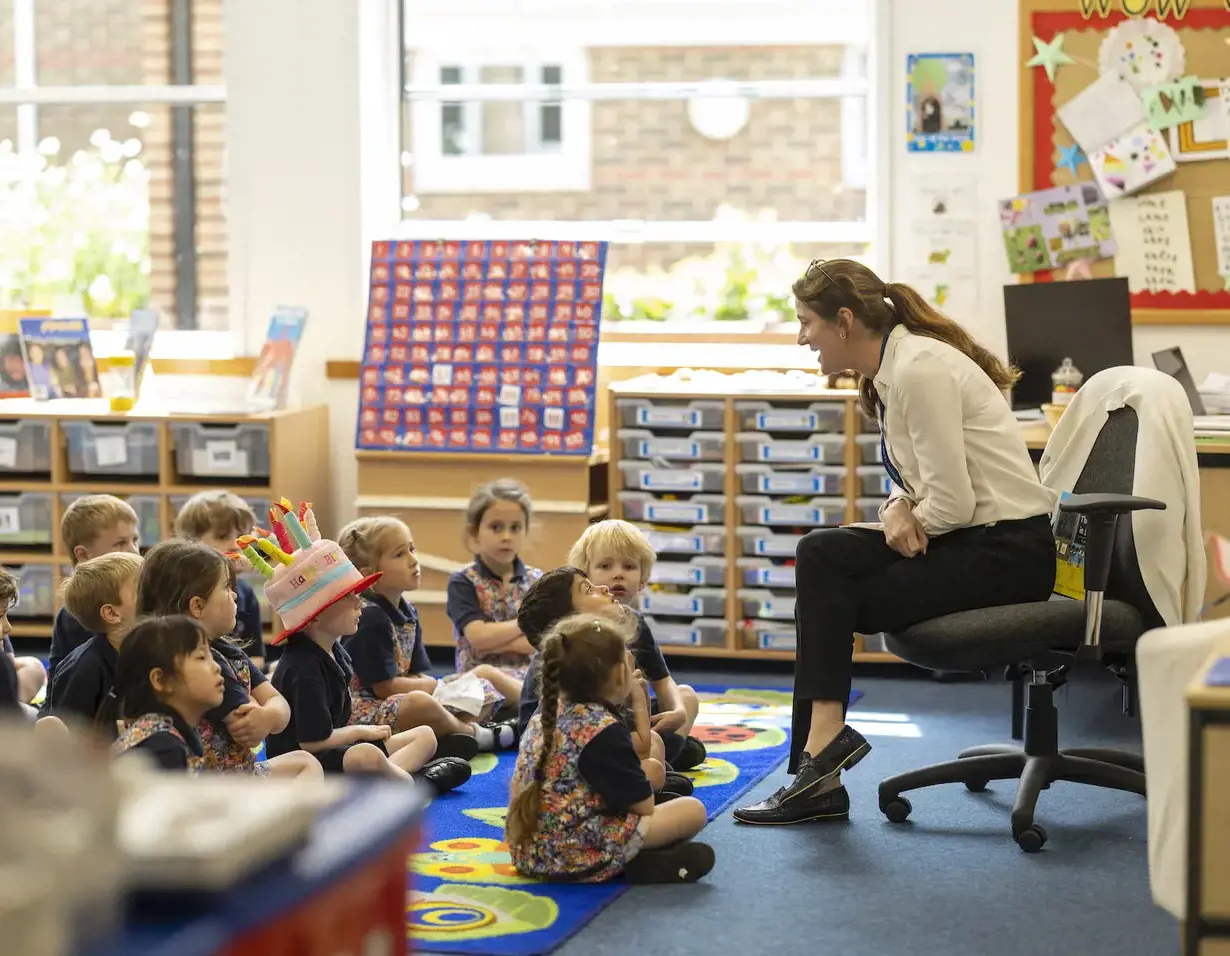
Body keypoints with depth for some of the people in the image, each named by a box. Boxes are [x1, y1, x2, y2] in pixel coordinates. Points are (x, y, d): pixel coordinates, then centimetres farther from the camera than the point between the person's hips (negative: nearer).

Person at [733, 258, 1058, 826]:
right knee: (820, 554, -5)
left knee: (833, 599, -11)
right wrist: (900, 508, -5)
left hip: (1008, 550, -9)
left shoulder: (919, 370, -19)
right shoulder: (890, 369, 11)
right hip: (972, 540, 9)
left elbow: (951, 502, -22)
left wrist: (904, 515, -2)